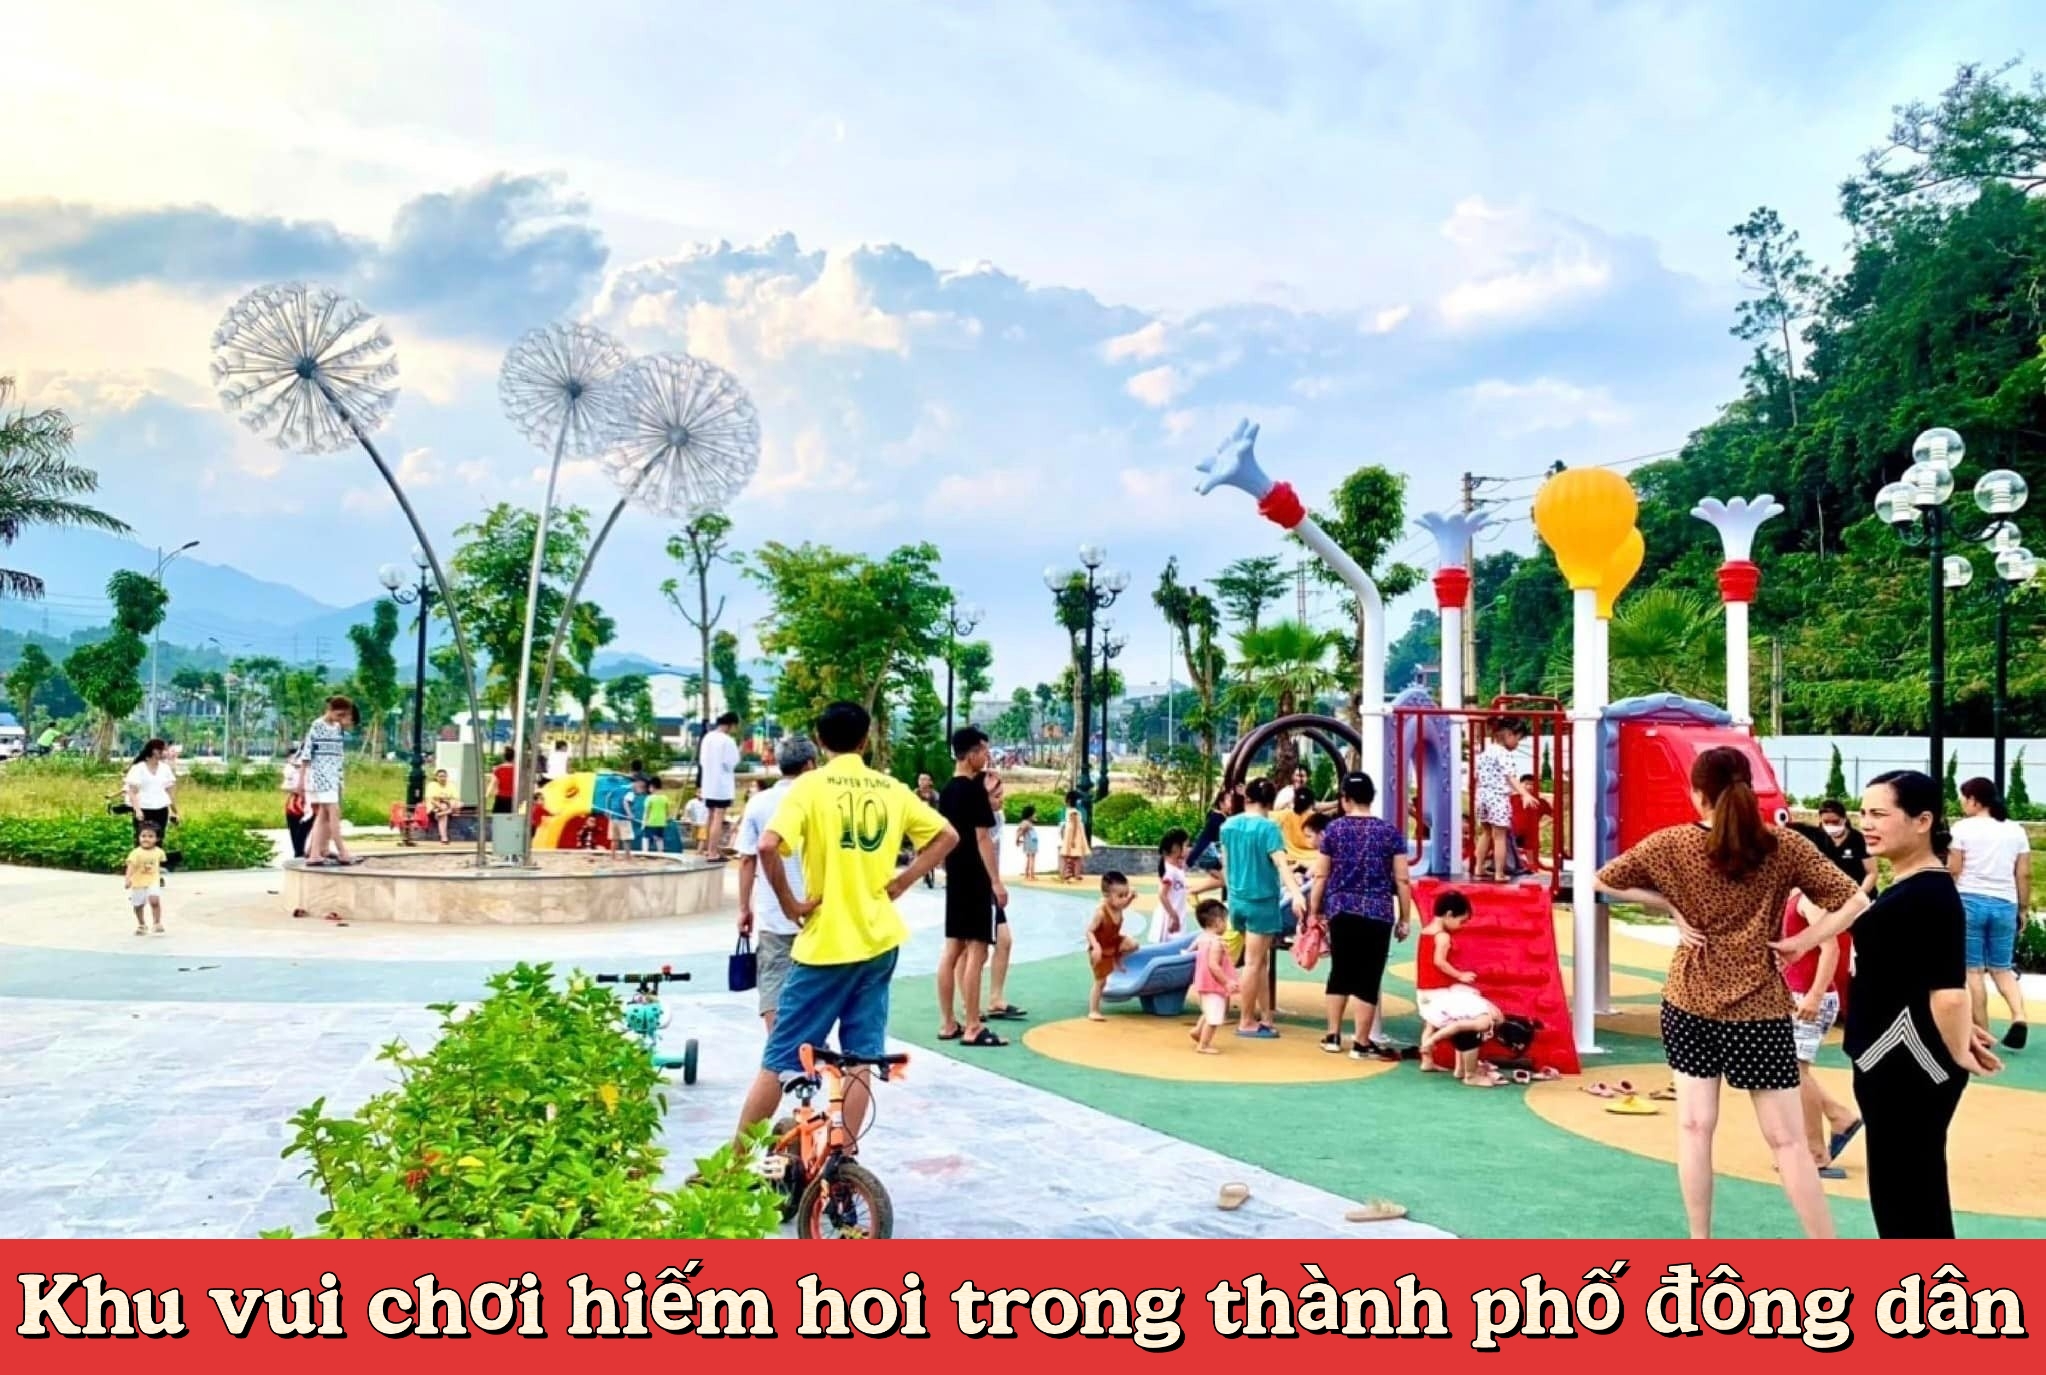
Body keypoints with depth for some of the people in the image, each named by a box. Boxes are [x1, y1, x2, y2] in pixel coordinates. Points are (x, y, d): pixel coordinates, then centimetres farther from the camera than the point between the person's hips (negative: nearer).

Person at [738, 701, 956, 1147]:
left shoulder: (811, 785, -8)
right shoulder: (891, 788, 6)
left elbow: (768, 846, -22)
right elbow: (947, 836, 12)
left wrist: (790, 903, -10)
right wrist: (899, 883, 8)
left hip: (827, 942, -4)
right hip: (879, 941, 4)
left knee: (780, 1057, 4)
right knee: (861, 1057, 11)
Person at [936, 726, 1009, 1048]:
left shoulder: (947, 791, 11)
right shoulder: (975, 789, -14)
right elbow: (982, 838, -17)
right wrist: (996, 881, -16)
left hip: (954, 877, 9)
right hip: (975, 879, -9)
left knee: (953, 949, 11)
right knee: (976, 951, -7)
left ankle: (948, 1024, 15)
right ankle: (972, 1029, -6)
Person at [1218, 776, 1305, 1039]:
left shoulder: (1228, 825, 6)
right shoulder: (1268, 827, -14)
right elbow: (1281, 864, -27)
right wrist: (1296, 894, -36)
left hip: (1238, 899, 7)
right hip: (1262, 901, -7)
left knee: (1261, 961, 17)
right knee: (1253, 963, 1)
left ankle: (1265, 1017, 17)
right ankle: (1246, 1022, 8)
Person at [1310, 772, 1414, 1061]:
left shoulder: (1334, 829, 2)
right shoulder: (1389, 831, 0)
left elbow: (1321, 876, 4)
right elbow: (1402, 880, -1)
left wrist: (1314, 912, 13)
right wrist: (1404, 919, 7)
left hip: (1341, 911, 2)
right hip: (1377, 913, -2)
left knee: (1340, 972, 16)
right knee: (1368, 978, 3)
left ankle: (1333, 1036, 21)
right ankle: (1361, 1043, 7)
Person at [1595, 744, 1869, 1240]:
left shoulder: (1672, 844, -5)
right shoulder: (1784, 846, -6)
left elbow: (1605, 881, 4)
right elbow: (1856, 902, -10)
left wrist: (1670, 907, 1)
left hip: (1688, 1003, 1)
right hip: (1759, 1008, -1)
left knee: (1694, 1127, 8)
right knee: (1787, 1140, 4)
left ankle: (1699, 1245, 14)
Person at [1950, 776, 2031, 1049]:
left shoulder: (1963, 828, -3)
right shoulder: (2016, 830, 8)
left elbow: (1952, 872, -4)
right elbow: (2024, 875, 7)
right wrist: (2024, 908, 15)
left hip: (1969, 901, -4)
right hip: (2004, 904, 4)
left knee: (1973, 970, 2)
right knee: (2002, 968, 14)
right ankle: (2018, 1017, -9)